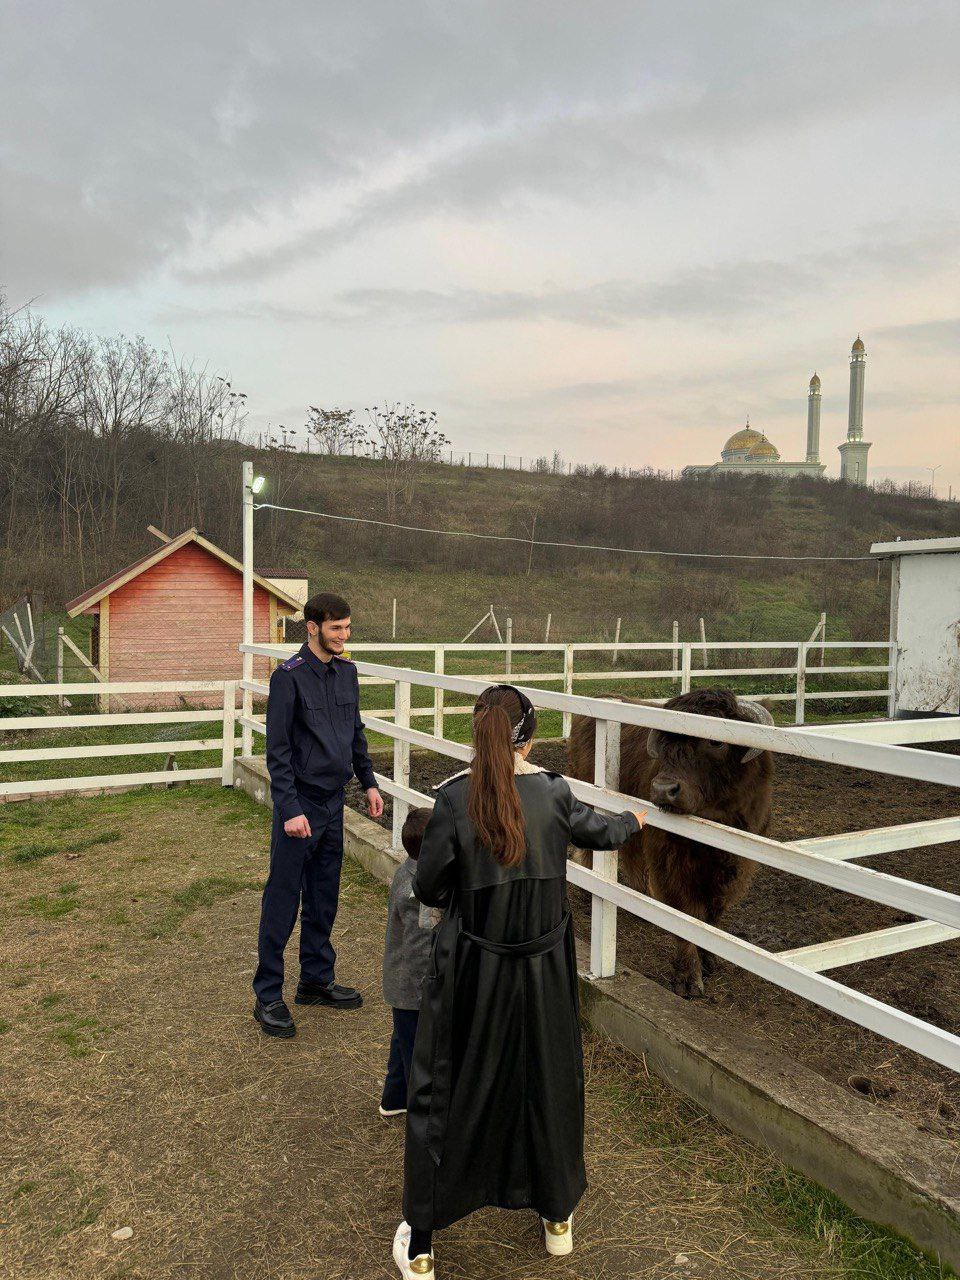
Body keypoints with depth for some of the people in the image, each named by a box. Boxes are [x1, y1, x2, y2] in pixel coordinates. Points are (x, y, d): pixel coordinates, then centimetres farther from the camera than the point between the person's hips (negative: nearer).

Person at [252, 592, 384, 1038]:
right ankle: (268, 996, 14)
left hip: (334, 801, 7)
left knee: (323, 899, 16)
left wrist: (368, 782, 14)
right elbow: (278, 751, -15)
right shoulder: (289, 676, -14)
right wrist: (290, 809, -19)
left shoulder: (346, 671, 7)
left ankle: (316, 980, 30)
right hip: (301, 803, -7)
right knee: (283, 901, 2)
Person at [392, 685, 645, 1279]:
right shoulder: (554, 792, -11)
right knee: (549, 1080, 22)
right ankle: (558, 1217, 43)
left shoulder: (455, 796, -16)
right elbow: (597, 831, 10)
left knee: (449, 1091, 15)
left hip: (470, 968, -1)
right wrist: (632, 820, 31)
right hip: (544, 968, 2)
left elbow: (429, 889, -9)